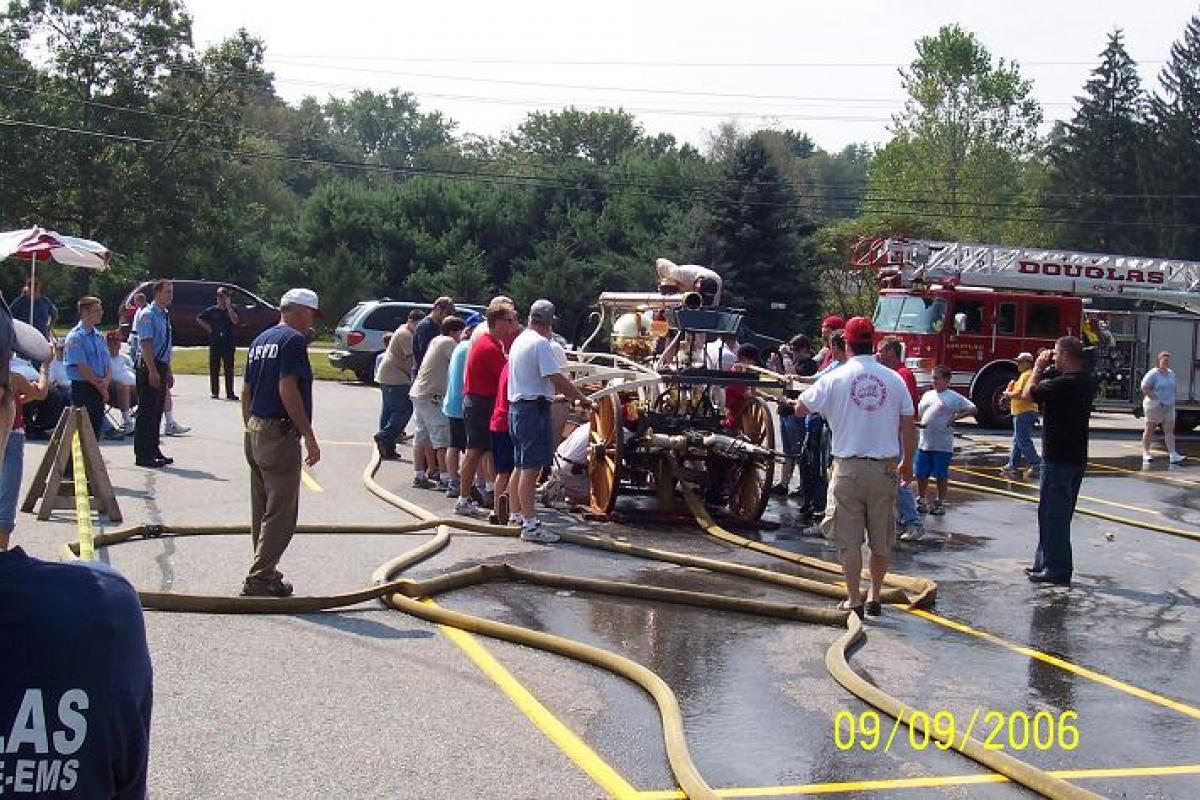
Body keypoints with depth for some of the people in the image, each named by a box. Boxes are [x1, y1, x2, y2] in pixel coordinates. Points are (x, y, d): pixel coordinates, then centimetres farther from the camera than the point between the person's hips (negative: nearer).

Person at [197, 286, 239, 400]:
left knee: (229, 369, -1)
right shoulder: (212, 310, 4)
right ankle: (215, 393, 9)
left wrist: (228, 306, -14)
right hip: (215, 343, 1)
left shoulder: (231, 310, 4)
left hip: (228, 343, 0)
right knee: (214, 368, 3)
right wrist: (208, 328, 0)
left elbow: (235, 321, -15)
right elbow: (199, 318, 12)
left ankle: (230, 393, 2)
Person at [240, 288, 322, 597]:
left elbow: (246, 392, 18)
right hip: (280, 435, -9)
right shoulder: (293, 339, -11)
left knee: (261, 511, 15)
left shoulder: (260, 340, 16)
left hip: (254, 432, 10)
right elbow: (287, 390, -21)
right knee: (281, 514, -4)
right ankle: (260, 578, -5)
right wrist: (309, 437, -18)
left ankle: (265, 572, 22)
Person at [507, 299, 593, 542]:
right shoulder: (540, 343, -15)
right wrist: (582, 399, -10)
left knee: (521, 466, 18)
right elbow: (557, 379, -19)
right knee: (532, 467, -10)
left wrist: (561, 393, 28)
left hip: (517, 406, 10)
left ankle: (517, 515, 27)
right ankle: (530, 525, -11)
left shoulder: (520, 340, 15)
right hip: (534, 408, -10)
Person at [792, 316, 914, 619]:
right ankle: (875, 596, 22)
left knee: (849, 539, 4)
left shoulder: (835, 379, -6)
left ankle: (854, 600, 5)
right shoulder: (894, 379, 0)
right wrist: (907, 462, 17)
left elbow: (801, 407, 3)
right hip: (885, 467, 2)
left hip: (849, 467, -2)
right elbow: (907, 423, 5)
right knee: (882, 539, 14)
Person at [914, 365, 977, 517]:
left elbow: (973, 409, -4)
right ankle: (922, 502, 20)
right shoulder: (927, 395, 14)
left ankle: (940, 503, 15)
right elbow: (919, 413, 21)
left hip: (943, 445, -5)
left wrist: (956, 417, -12)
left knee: (941, 476, 3)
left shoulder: (954, 397, -2)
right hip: (924, 443, 5)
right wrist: (918, 423, 0)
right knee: (921, 474, 7)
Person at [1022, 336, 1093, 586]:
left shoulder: (1063, 384, -22)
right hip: (1076, 457, 9)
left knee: (1053, 514, -2)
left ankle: (1057, 570, 1)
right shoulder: (1086, 382, 8)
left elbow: (1028, 394, -12)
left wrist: (1038, 368, -1)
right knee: (1058, 514, 17)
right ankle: (1046, 563, 26)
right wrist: (1045, 369, 10)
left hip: (1057, 459, -9)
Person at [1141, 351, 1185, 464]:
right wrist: (1156, 399, -17)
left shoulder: (1171, 373, 11)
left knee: (1170, 430, -2)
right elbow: (1144, 388, -14)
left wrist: (1171, 401, 13)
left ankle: (1173, 455, -7)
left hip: (1169, 407, 6)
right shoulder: (1153, 374, -10)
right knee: (1150, 429, 4)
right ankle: (1145, 453, 14)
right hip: (1154, 406, -6)